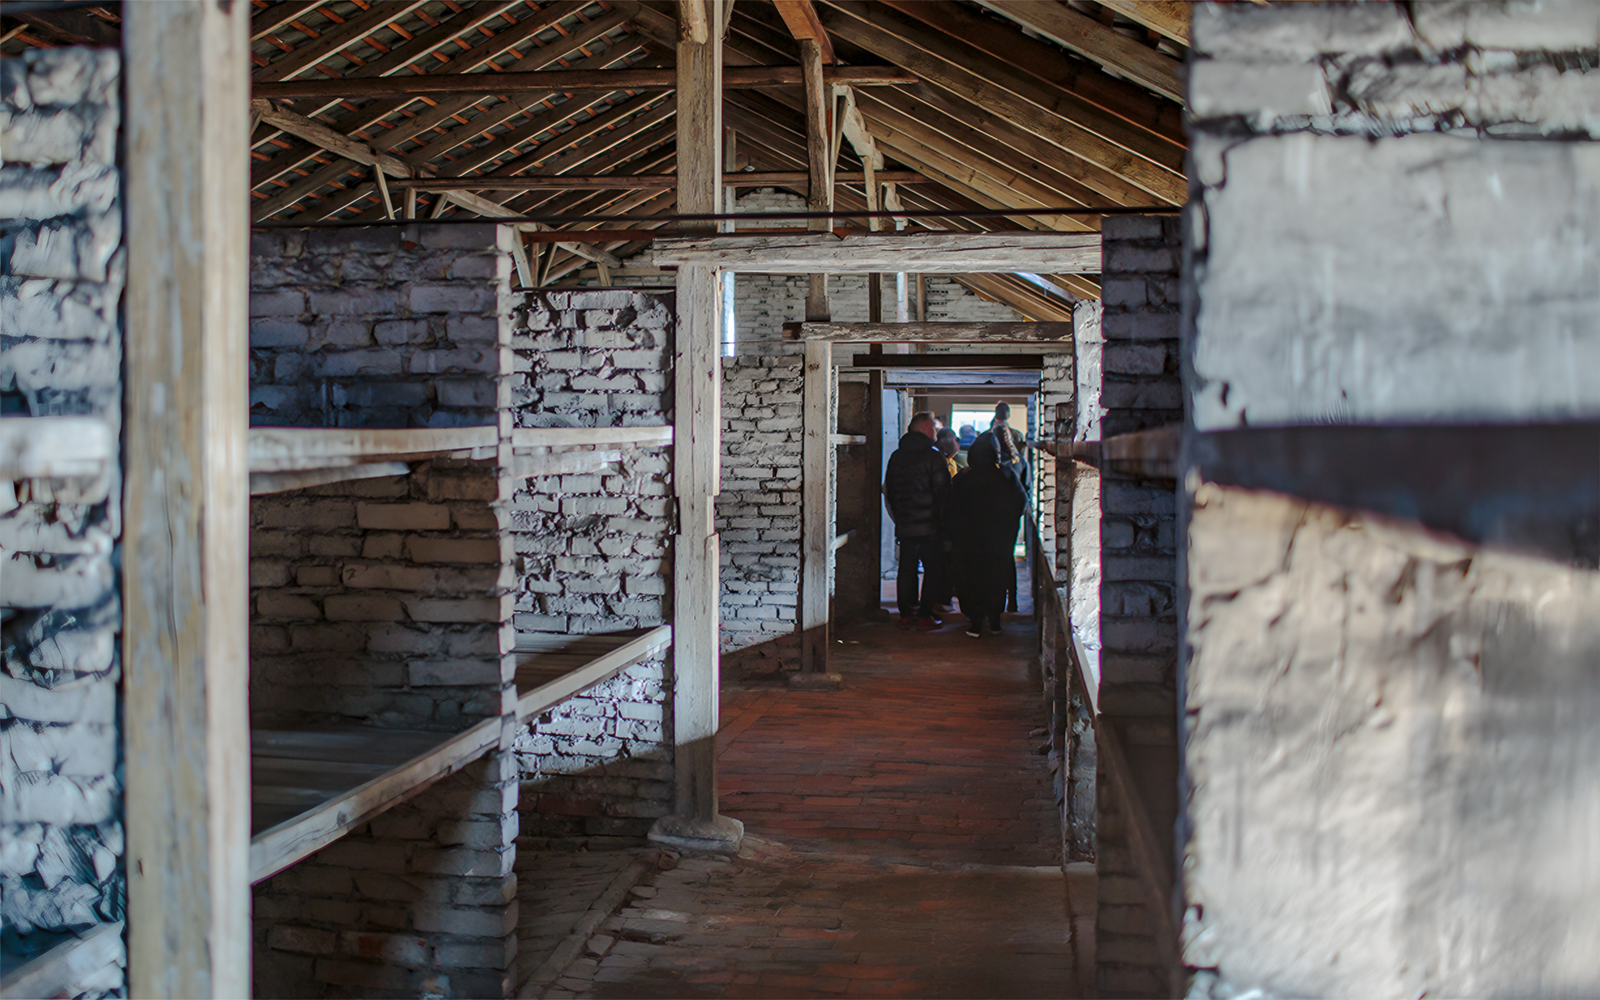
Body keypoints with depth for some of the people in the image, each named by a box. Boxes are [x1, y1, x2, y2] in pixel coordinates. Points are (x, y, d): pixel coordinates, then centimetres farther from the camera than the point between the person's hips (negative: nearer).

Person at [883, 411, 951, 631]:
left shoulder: (896, 457, 10)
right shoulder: (933, 456, -9)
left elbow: (888, 492, 15)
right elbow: (943, 492, -11)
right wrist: (942, 522, -3)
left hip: (904, 526, 6)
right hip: (929, 527, -6)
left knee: (906, 569, 11)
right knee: (934, 570, 2)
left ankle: (906, 614, 11)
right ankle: (925, 616, -1)